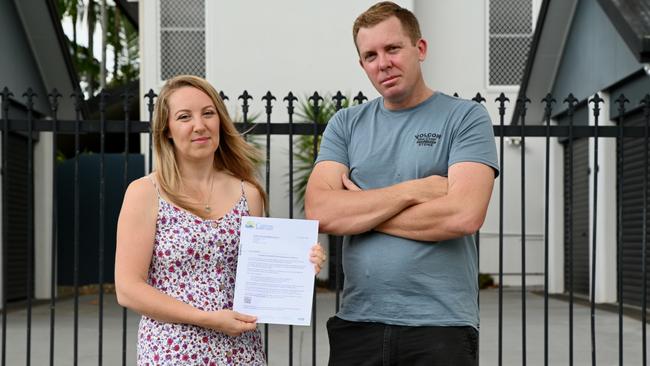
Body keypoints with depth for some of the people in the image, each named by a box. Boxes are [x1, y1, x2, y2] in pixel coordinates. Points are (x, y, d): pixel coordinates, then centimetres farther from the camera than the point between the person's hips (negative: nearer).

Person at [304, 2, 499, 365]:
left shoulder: (466, 118, -2)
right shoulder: (345, 124, 8)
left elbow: (464, 215, -16)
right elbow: (319, 212, -5)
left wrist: (358, 212, -7)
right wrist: (412, 190, -12)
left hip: (441, 324, -3)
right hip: (357, 322, 3)